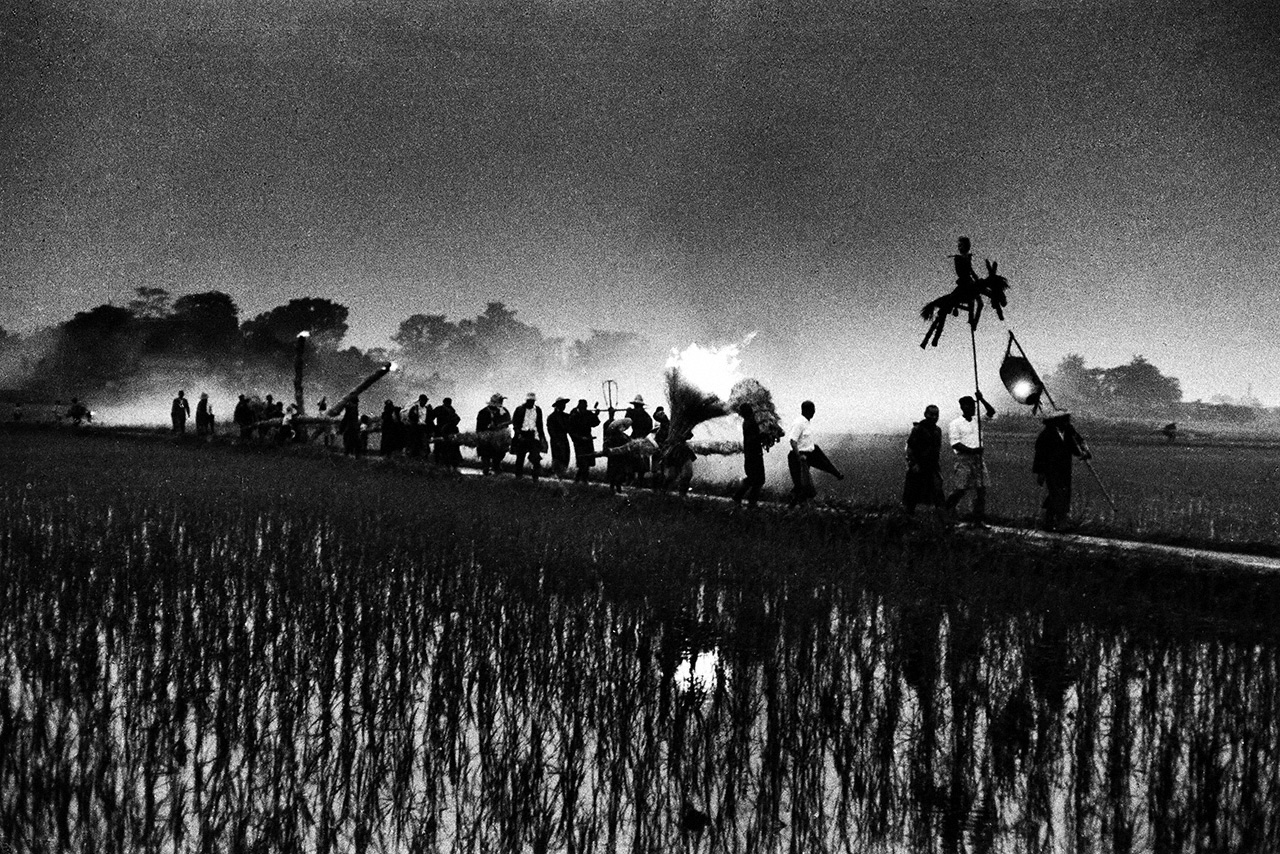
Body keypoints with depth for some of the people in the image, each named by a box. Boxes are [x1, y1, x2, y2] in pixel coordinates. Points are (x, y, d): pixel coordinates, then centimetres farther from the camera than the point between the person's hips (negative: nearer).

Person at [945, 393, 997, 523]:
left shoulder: (978, 421, 15)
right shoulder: (955, 424, -2)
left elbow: (991, 413, 14)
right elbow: (955, 444, -10)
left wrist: (982, 400, 1)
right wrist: (971, 450, -19)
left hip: (978, 458, 5)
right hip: (964, 458, -5)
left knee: (981, 488, -1)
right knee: (962, 489, -7)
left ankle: (978, 519, 3)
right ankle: (945, 509, 17)